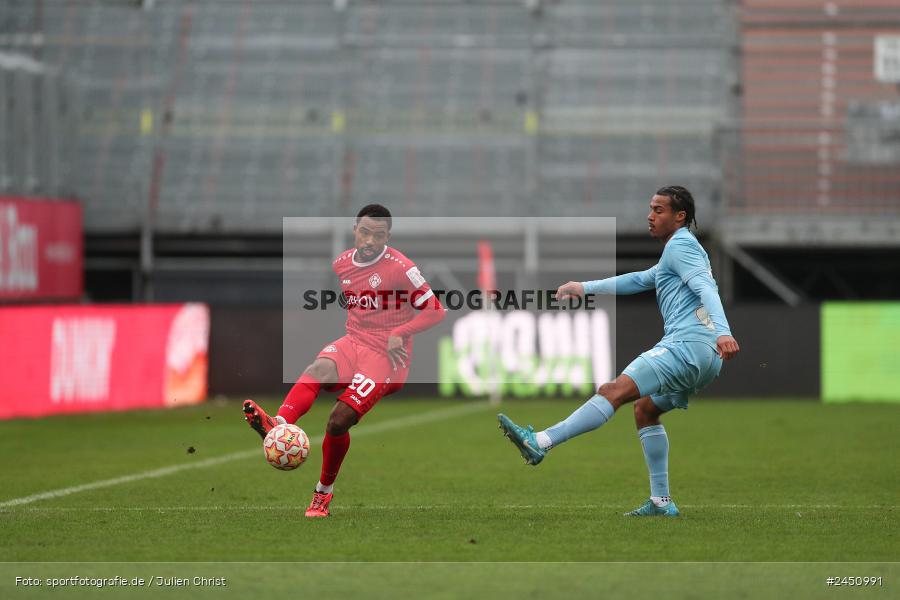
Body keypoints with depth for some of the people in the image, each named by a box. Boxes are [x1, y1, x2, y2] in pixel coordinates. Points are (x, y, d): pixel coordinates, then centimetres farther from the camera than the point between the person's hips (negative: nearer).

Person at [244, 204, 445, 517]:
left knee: (340, 418, -21)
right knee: (318, 368, -32)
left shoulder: (400, 268, -8)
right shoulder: (342, 263, 10)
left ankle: (324, 492, 1)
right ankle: (279, 427, -60)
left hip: (387, 355, -5)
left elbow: (435, 311, -7)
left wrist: (399, 333, -16)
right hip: (352, 342, 5)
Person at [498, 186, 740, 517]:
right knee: (645, 409, 19)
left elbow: (706, 288, -17)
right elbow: (639, 280, 40)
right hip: (703, 356, 10)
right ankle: (661, 502, 14)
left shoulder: (680, 246, -1)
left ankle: (540, 443, -28)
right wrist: (585, 287, 41)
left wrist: (722, 332, -32)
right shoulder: (680, 250, 30)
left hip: (688, 345, -10)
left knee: (615, 391, -18)